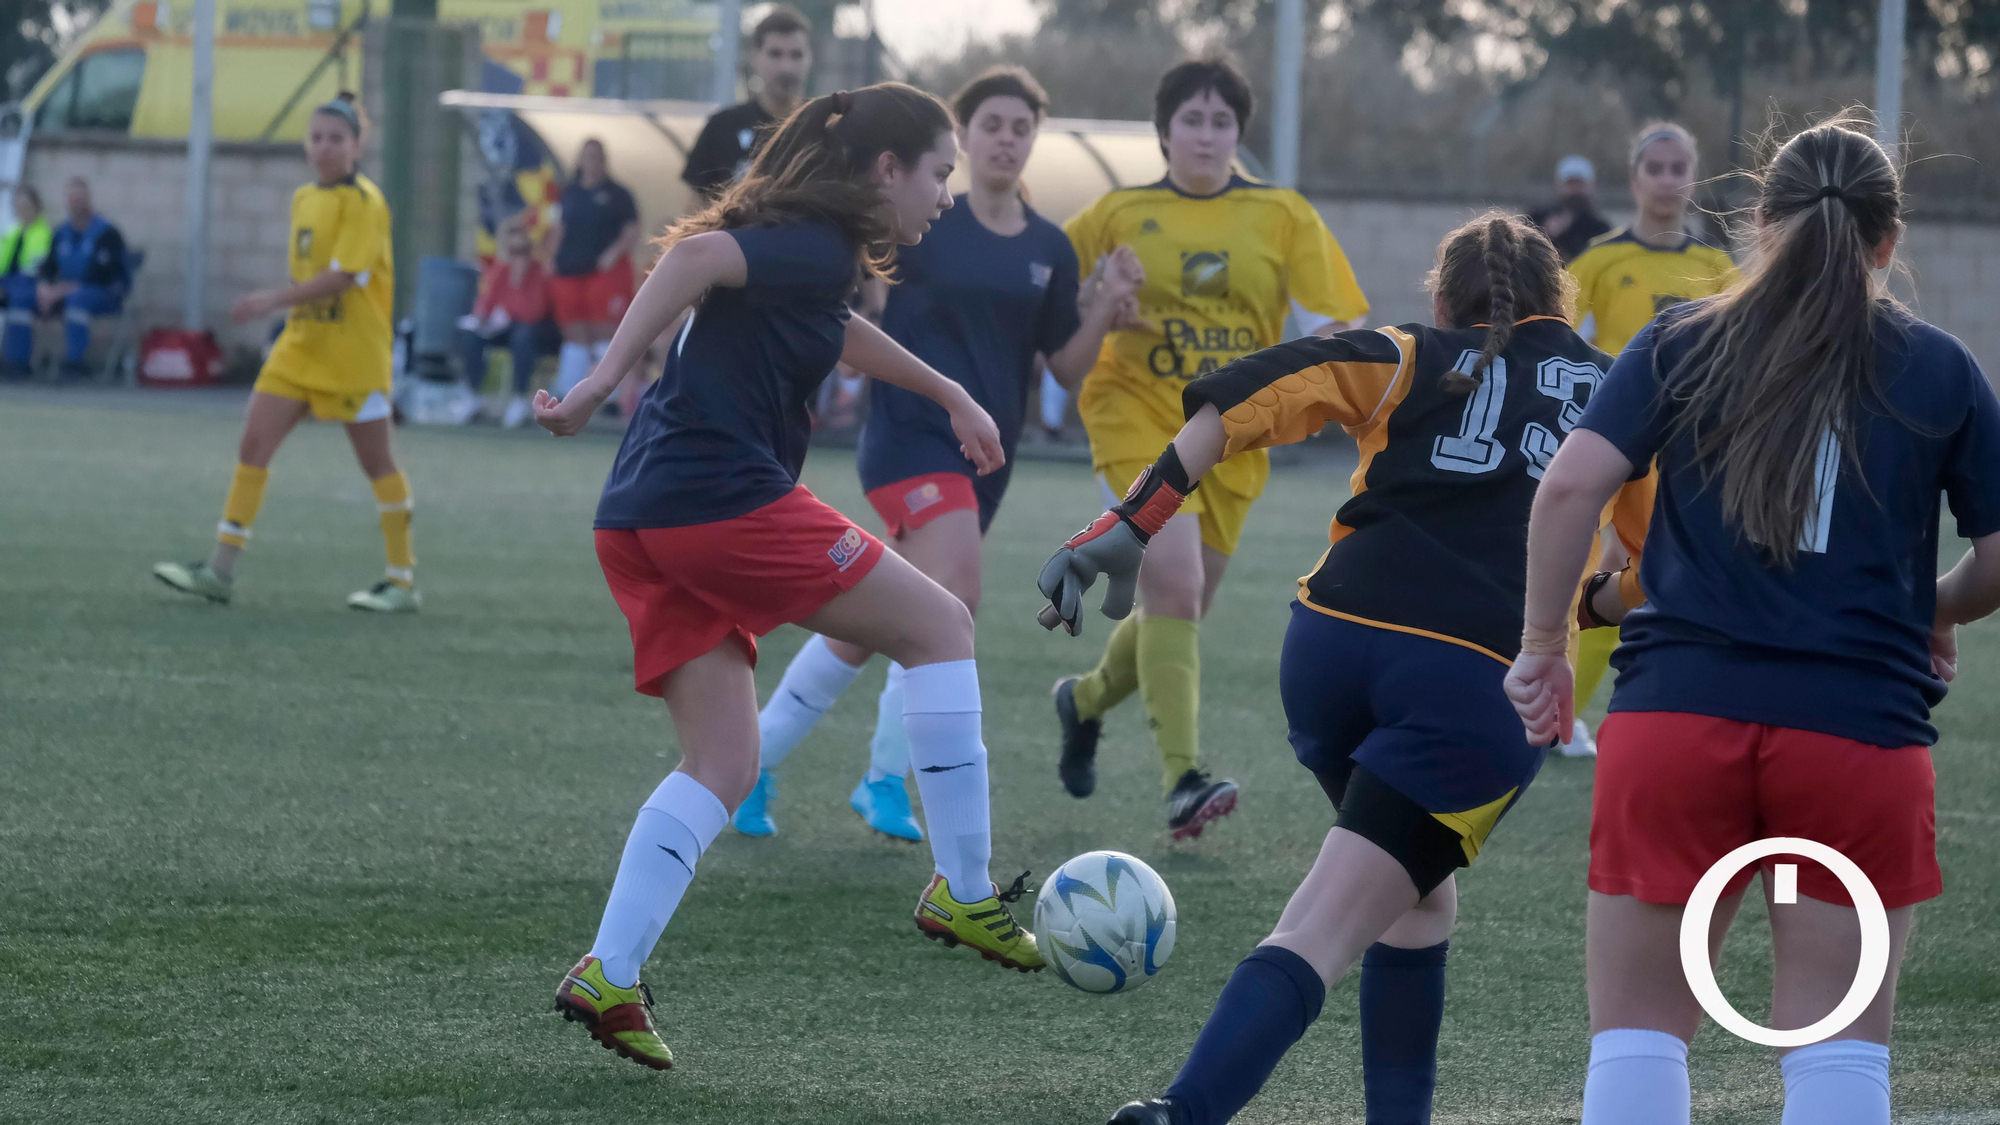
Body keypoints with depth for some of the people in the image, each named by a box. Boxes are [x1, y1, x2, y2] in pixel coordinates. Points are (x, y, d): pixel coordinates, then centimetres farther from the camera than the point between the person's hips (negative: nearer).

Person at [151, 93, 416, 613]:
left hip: (354, 355, -7)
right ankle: (221, 570, -1)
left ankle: (403, 581, 11)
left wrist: (276, 300, -25)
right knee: (253, 444, -1)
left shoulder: (364, 202, -13)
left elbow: (343, 276, -21)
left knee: (376, 461, 2)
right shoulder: (303, 200, 11)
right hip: (300, 349, 7)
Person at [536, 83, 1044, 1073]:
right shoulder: (819, 247, -8)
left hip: (643, 526, 9)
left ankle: (609, 975, -5)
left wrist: (951, 396, 53)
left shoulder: (803, 246, 22)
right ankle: (963, 892, 7)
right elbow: (697, 255, -25)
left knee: (722, 766, 9)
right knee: (938, 625, 7)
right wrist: (603, 382, -32)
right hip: (727, 500, -9)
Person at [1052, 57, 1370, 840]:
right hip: (1140, 417, -3)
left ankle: (1088, 700, 43)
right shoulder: (1121, 214, 1)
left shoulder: (1283, 217, 4)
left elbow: (1332, 323, 2)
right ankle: (1183, 780, -23)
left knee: (1181, 602, 12)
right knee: (1175, 579, -22)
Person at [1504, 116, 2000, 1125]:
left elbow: (1571, 483, -5)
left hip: (1677, 713, 0)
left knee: (1637, 1034, 9)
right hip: (1863, 730, 0)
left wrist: (1542, 644, 4)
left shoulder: (1682, 344, 7)